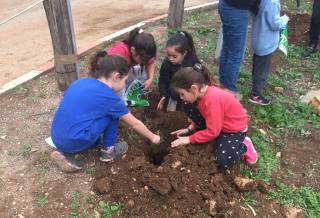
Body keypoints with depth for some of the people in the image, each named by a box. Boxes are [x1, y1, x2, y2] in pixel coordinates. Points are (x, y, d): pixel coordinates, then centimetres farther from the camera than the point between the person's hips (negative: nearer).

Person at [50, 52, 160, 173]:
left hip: (57, 139, 7)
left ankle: (66, 152, 14)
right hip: (74, 141, -7)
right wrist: (153, 137, 21)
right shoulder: (109, 96, -8)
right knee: (113, 115, 4)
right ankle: (108, 150, 17)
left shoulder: (81, 82, 11)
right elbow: (135, 124, 4)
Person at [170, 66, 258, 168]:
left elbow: (213, 132, -31)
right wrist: (190, 129, -3)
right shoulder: (203, 92, -10)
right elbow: (202, 115, 8)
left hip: (235, 129, -8)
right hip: (219, 124, 8)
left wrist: (189, 139, -23)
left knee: (223, 161, -26)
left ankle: (244, 146, 7)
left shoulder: (212, 100, -37)